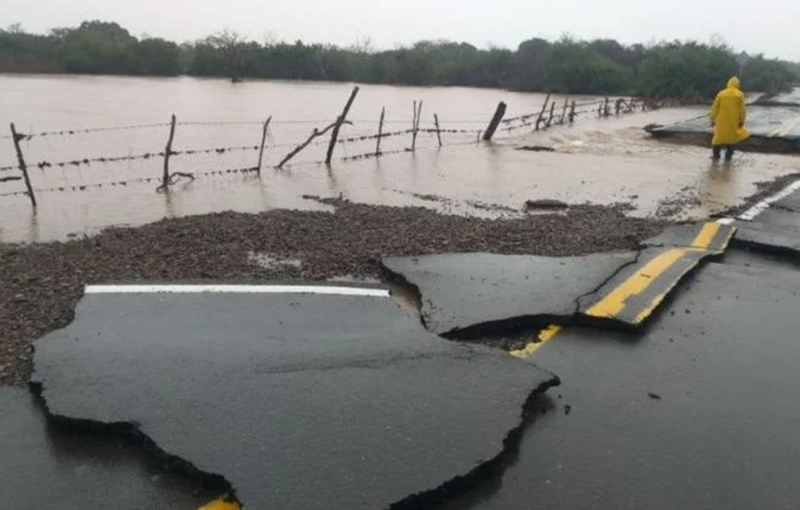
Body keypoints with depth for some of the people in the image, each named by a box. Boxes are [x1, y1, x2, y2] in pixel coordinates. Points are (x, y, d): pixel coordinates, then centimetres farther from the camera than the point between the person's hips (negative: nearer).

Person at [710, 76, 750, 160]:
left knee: (719, 136, 12)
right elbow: (742, 109, -5)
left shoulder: (721, 94, 1)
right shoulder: (740, 94, -2)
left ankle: (716, 154, 14)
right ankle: (728, 155, 9)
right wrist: (741, 120, 2)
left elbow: (715, 108, 0)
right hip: (733, 121, -1)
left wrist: (713, 119, 6)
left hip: (722, 121, 1)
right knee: (732, 137, 12)